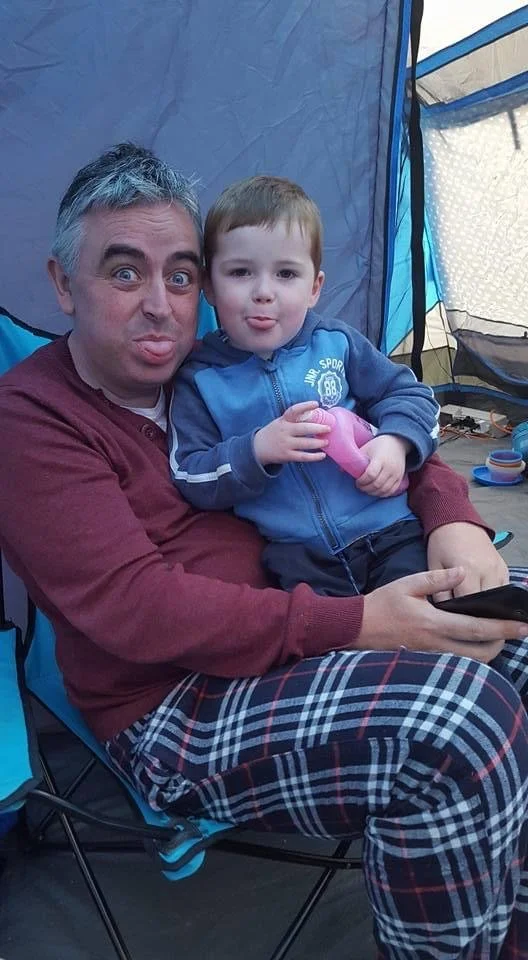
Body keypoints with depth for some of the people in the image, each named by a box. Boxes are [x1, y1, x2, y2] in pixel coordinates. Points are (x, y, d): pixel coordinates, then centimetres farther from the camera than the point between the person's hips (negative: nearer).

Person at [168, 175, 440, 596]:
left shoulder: (337, 343, 6)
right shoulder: (201, 378, 2)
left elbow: (409, 393, 14)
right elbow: (191, 479, -1)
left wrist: (395, 442, -7)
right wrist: (257, 451, -18)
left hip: (390, 531, 2)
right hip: (298, 558, -1)